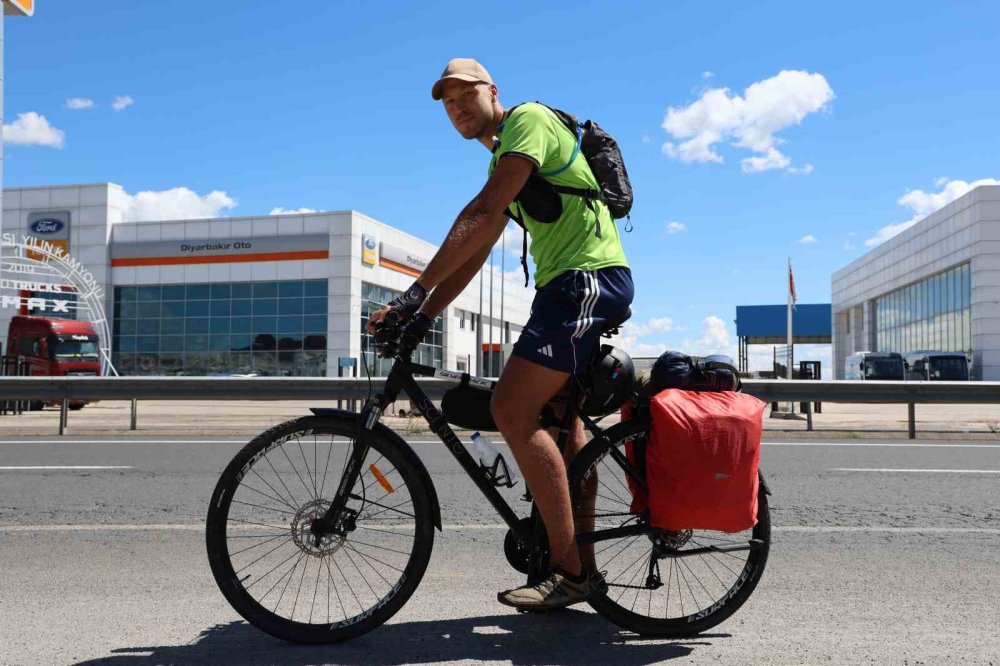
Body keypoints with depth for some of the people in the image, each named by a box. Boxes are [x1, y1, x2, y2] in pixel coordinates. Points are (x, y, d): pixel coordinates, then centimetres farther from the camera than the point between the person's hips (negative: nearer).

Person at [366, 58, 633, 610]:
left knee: (512, 409, -17)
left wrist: (418, 290, -22)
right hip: (573, 285, 11)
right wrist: (422, 315, 7)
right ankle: (583, 566, 24)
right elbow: (473, 253, 17)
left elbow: (481, 215, -20)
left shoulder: (527, 119, -6)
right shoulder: (503, 163, 24)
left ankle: (567, 569, -11)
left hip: (586, 278, -11)